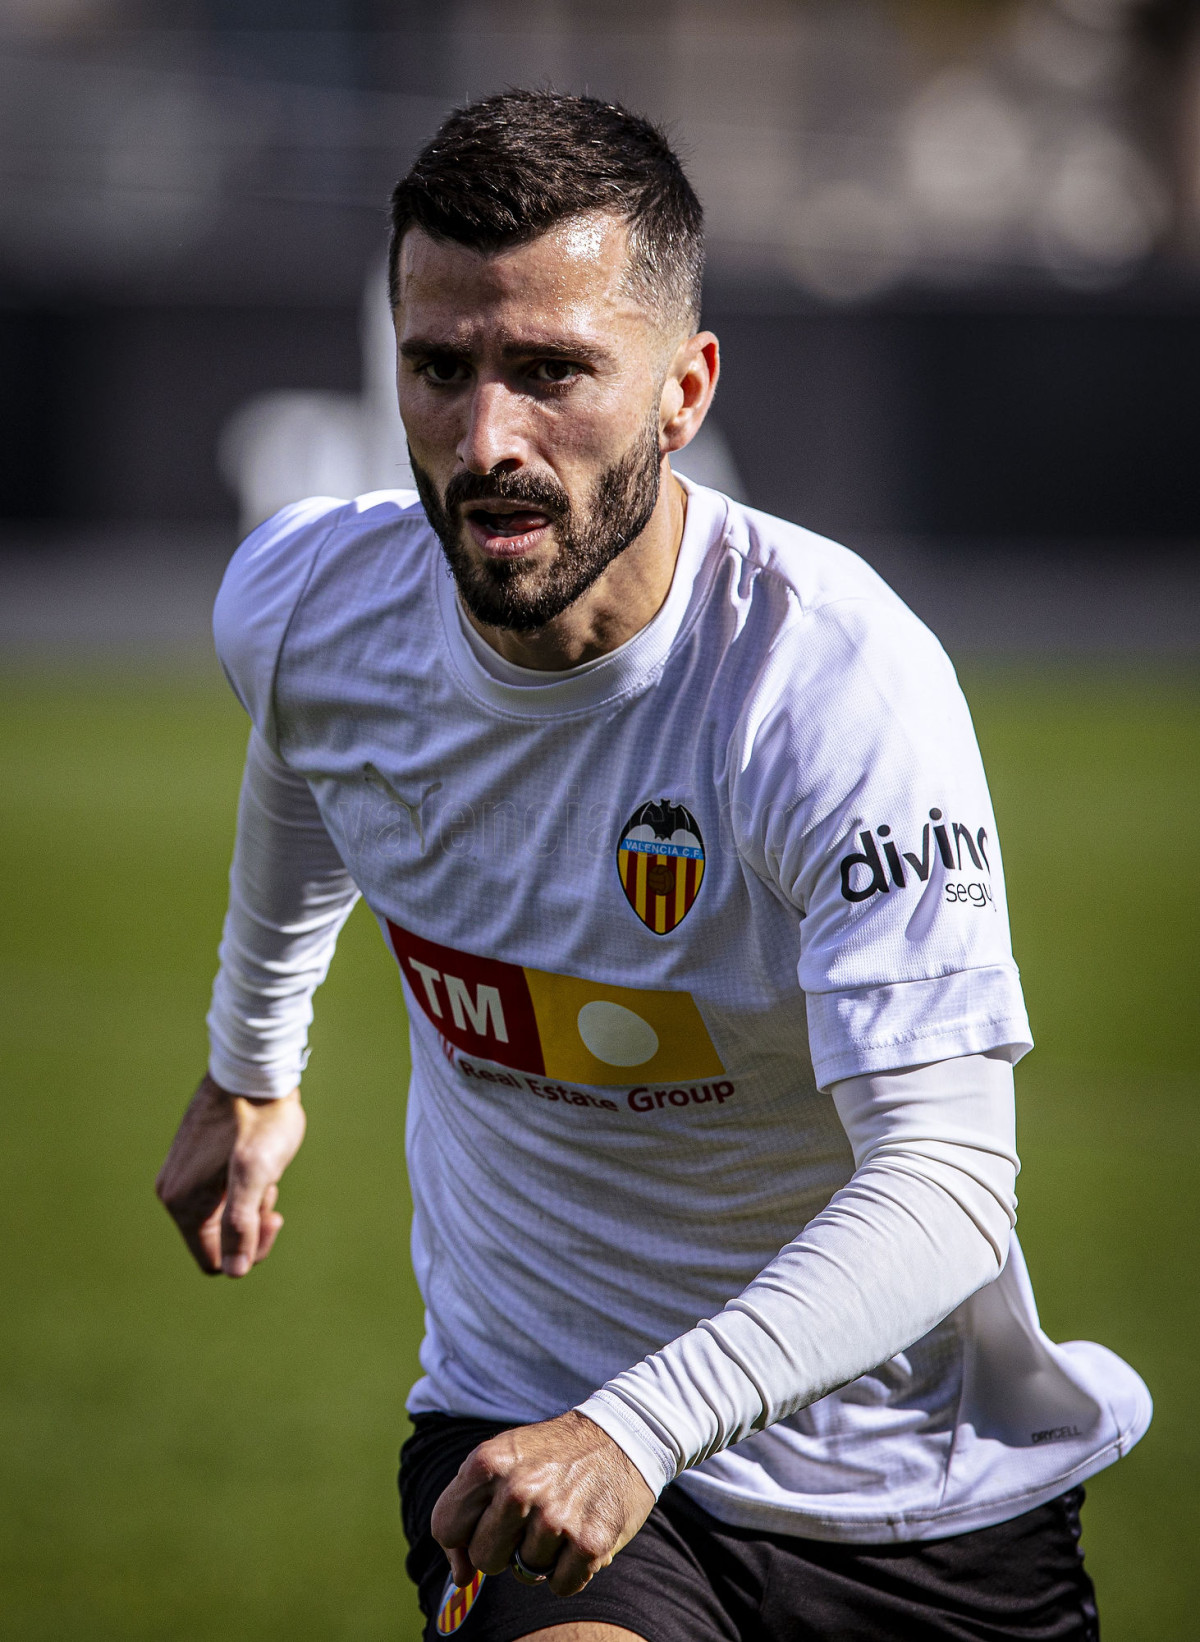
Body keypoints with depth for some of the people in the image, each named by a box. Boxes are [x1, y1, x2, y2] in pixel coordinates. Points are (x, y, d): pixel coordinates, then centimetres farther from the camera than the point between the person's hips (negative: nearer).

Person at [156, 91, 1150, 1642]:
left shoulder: (842, 681, -24)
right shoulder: (301, 608, -9)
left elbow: (943, 1179, -31)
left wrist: (644, 1424, -46)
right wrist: (251, 1069, 32)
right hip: (523, 1423, 0)